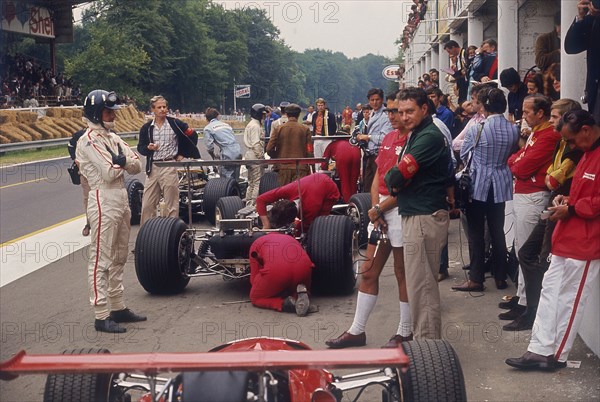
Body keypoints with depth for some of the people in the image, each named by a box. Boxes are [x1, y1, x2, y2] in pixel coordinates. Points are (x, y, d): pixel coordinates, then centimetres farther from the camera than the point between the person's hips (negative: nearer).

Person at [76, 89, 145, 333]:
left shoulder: (113, 137, 16)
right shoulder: (89, 141, -10)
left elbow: (136, 166, 7)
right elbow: (109, 173, -20)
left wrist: (121, 160, -12)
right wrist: (123, 161, -1)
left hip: (121, 201, 9)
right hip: (104, 202, -9)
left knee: (118, 259, 15)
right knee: (101, 261, -6)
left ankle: (118, 308, 25)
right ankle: (101, 316, -3)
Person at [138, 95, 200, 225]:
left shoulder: (175, 124, 1)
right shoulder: (146, 128, 7)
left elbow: (193, 136, 9)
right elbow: (140, 148, 9)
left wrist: (183, 154, 6)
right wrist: (148, 148, -13)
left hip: (169, 167, -3)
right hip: (152, 167, 3)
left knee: (171, 205, 0)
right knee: (147, 204, 4)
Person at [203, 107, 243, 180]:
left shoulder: (208, 128, 4)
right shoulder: (225, 124, 23)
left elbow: (209, 146, -2)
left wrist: (214, 157, 18)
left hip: (228, 155, -6)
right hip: (238, 152, 6)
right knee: (235, 179, 14)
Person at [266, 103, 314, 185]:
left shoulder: (278, 129, 2)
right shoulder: (305, 129, 0)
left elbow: (269, 149, -2)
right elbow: (310, 151, -2)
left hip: (283, 167, 1)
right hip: (301, 167, -1)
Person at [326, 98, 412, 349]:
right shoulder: (388, 138, 13)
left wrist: (379, 209, -10)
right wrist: (375, 209, -1)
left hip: (401, 210, -8)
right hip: (380, 212, 8)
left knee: (403, 275, 3)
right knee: (368, 272, 10)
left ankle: (405, 333, 16)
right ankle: (357, 331, 18)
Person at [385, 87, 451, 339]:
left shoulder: (429, 137, -16)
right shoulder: (417, 135, 18)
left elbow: (398, 176, -21)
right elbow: (402, 180, 14)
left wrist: (391, 178, -1)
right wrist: (396, 181, -5)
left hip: (424, 218, -11)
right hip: (416, 216, 11)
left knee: (421, 285, -6)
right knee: (423, 284, 17)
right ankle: (427, 340, 27)